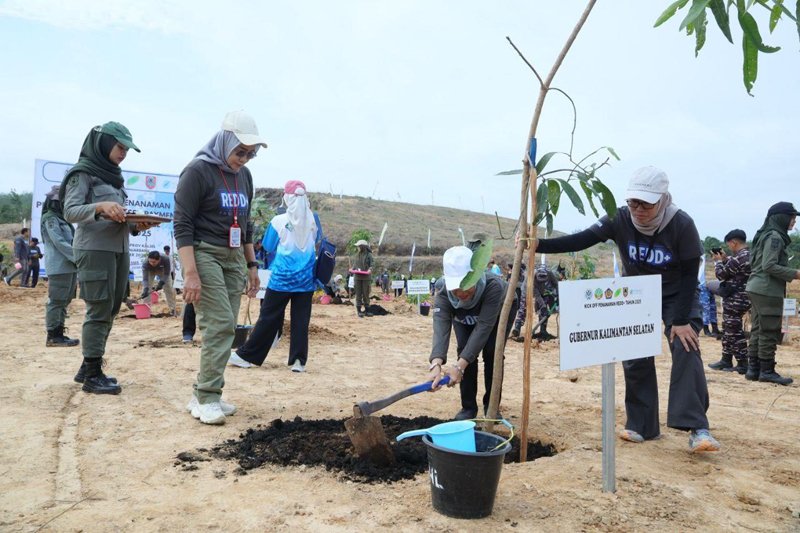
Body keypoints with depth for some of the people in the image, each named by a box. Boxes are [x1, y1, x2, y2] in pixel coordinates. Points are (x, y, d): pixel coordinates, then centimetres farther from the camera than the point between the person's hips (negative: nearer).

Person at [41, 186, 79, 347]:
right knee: (57, 301, -7)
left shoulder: (61, 219, 20)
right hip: (59, 267, -9)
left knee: (63, 301, 10)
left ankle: (58, 334, 15)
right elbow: (59, 243, -16)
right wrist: (78, 258, -20)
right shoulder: (51, 219, -7)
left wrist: (77, 259, 13)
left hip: (68, 266, 9)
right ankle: (53, 336, -4)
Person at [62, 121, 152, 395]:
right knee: (99, 311, -7)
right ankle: (92, 375, 0)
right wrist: (100, 207, -29)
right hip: (94, 250, -8)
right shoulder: (83, 173, -3)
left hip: (119, 250, 8)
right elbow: (70, 212, -13)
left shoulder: (114, 176, 19)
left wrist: (136, 225, -3)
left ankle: (88, 368, 18)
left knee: (110, 311, 9)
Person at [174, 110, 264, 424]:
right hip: (204, 254, -7)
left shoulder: (244, 176, 13)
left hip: (234, 258, 7)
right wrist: (190, 273, -21)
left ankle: (204, 395, 13)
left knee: (226, 328, 4)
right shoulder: (198, 171, -9)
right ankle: (207, 397, -2)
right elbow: (182, 224, -14)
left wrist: (251, 265, 18)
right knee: (219, 325, -13)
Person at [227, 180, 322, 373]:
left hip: (282, 277, -2)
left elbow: (268, 247, 4)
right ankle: (298, 360, 5)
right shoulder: (313, 220, 1)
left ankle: (246, 355, 13)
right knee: (301, 319, 5)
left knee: (269, 318, 4)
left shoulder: (279, 221, -7)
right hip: (306, 278, 2)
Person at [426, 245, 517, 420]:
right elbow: (440, 327, -48)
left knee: (491, 352, -16)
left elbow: (483, 327, -48)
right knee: (465, 350, -15)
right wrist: (436, 363, -66)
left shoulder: (493, 285, -46)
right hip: (463, 314, 2)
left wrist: (459, 365, -56)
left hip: (500, 310, -2)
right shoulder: (442, 288, -38)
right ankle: (468, 407, 2)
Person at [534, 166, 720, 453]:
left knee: (686, 350, -18)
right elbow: (581, 240, -30)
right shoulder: (620, 219, -21)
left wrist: (681, 320, -23)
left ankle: (697, 428, -13)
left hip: (677, 296, -3)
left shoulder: (682, 224, -27)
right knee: (634, 357, -1)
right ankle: (641, 426, 10)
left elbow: (690, 274, -21)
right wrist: (539, 244, -45)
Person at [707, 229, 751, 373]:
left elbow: (721, 274, -13)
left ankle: (742, 364, 4)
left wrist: (718, 261, 3)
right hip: (743, 298, 10)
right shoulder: (750, 255, 10)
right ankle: (726, 360, 25)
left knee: (735, 333, -2)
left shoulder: (739, 257, -20)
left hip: (735, 300, -10)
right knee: (728, 330, 17)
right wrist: (725, 259, 11)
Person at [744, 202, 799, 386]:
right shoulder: (775, 236, -12)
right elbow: (769, 266, -20)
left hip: (756, 289, 9)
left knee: (757, 331, 11)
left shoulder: (765, 235, 16)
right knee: (770, 333, -2)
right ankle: (767, 371, 4)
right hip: (767, 291, -9)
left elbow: (753, 262, 19)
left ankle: (753, 369, 15)